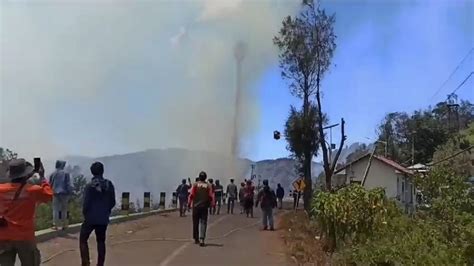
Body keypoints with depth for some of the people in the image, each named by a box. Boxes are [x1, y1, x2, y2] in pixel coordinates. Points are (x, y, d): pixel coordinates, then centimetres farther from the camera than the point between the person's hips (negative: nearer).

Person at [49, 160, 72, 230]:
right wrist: (69, 193, -1)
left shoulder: (52, 174, 3)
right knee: (64, 209, 7)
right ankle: (64, 225, 11)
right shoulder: (65, 173, -7)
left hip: (55, 194, 2)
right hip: (64, 193, -2)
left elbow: (50, 185, 8)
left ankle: (55, 225, 6)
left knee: (55, 209, 8)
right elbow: (68, 185, -8)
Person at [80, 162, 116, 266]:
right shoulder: (109, 185, -3)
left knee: (83, 240, 12)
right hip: (104, 218, 4)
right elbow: (113, 202, 1)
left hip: (91, 218, -4)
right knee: (101, 241, 15)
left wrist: (85, 214, 6)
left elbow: (86, 203, -13)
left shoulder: (90, 186, -14)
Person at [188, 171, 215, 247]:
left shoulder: (195, 185, -1)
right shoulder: (209, 186, -1)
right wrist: (212, 204, 4)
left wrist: (189, 203, 4)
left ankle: (196, 239, 22)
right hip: (204, 206, -1)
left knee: (195, 223, 12)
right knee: (203, 223, -1)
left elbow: (191, 195, -4)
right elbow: (211, 196, -3)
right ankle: (201, 239, -15)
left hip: (196, 206, 1)